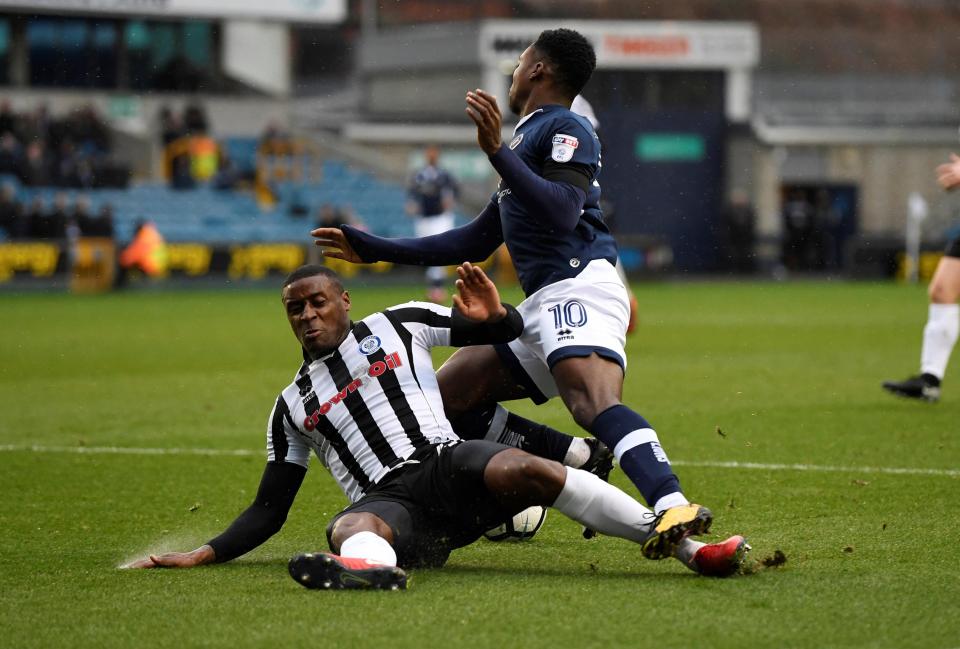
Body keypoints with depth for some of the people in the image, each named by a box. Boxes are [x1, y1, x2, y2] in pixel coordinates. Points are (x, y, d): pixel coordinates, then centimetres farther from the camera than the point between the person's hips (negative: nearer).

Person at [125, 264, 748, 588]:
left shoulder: (397, 325, 19)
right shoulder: (293, 406, 25)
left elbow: (510, 330, 18)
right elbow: (270, 510, 25)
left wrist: (493, 315, -7)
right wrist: (207, 553, 11)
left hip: (447, 464, -1)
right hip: (389, 506, 1)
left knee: (519, 470, -34)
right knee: (350, 528, -37)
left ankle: (685, 545, -37)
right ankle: (367, 567, -79)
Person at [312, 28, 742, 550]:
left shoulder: (566, 129, 0)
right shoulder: (528, 135, 31)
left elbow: (563, 211, -20)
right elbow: (476, 242, 36)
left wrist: (497, 152, -24)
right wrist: (374, 249, 37)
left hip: (578, 287, -10)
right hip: (541, 305, 10)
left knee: (594, 405, -33)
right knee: (444, 395, 7)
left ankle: (673, 509, -52)